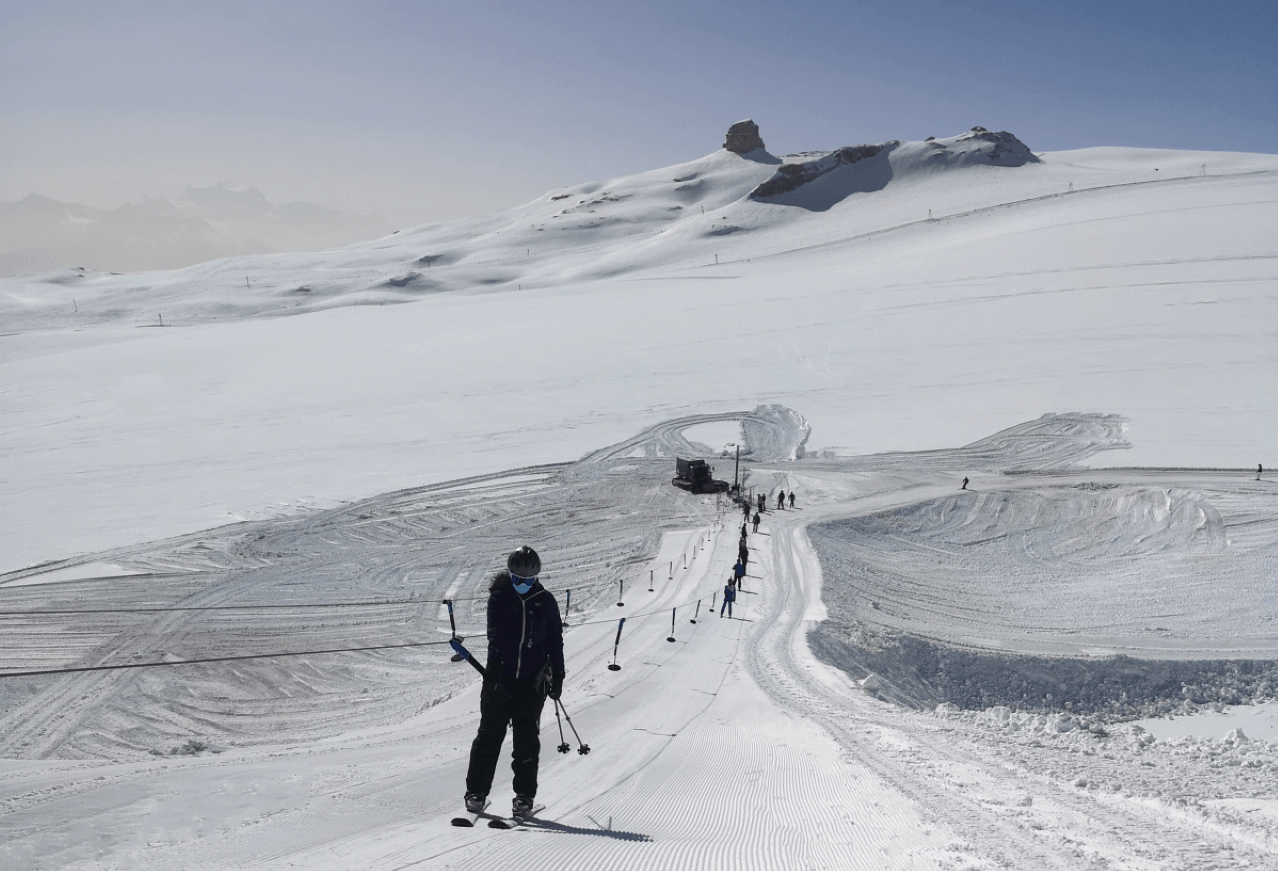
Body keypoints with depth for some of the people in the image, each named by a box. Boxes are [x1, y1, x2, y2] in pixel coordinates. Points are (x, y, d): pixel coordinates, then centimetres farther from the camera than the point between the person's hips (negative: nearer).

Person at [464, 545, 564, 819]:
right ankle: (476, 791, 12)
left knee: (527, 739, 3)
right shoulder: (498, 598, -1)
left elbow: (555, 640, 12)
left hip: (532, 681, 1)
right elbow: (495, 635, -10)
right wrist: (495, 666, -22)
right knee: (490, 734, 1)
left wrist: (557, 676, 9)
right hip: (500, 677, -1)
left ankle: (524, 794, 13)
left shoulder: (545, 602, 4)